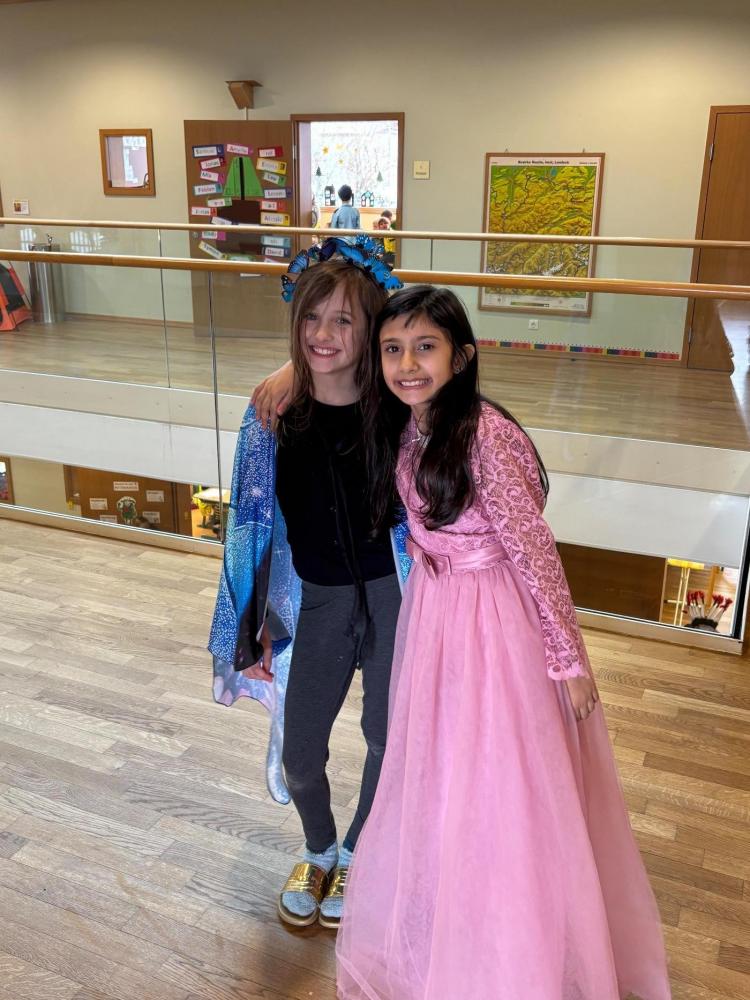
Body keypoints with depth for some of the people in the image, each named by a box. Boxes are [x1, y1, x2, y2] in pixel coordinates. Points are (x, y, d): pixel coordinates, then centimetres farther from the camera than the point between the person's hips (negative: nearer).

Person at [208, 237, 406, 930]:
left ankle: (354, 855, 46)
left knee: (389, 737, 15)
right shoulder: (275, 415, -10)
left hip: (390, 593, -1)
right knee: (299, 750, 12)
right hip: (316, 599, 1)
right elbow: (255, 523, -1)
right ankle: (318, 852, 47)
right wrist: (257, 626, 3)